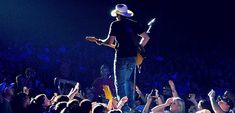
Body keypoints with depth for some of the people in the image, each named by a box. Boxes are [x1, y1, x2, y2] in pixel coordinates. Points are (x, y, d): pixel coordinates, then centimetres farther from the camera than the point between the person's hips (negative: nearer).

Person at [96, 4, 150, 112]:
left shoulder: (115, 24, -4)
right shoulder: (134, 24, 11)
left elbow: (110, 42, -9)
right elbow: (146, 37, 9)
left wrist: (100, 42, 10)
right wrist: (139, 47, 20)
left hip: (121, 56, -6)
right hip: (133, 56, 6)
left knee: (120, 83, 1)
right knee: (127, 80, 22)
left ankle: (124, 107, -8)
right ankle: (131, 105, 19)